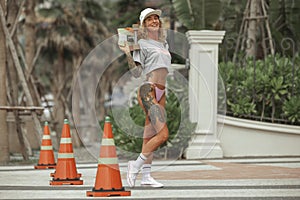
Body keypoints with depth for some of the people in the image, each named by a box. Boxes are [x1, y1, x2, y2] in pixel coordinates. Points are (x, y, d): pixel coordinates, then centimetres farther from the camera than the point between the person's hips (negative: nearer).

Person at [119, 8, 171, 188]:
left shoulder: (163, 43, 19)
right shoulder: (142, 44, -3)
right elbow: (137, 72, -7)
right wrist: (128, 54, -18)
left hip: (161, 93, 8)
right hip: (148, 91, -8)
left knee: (150, 136, 9)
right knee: (163, 134, -17)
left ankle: (146, 176, 11)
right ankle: (136, 166, -5)